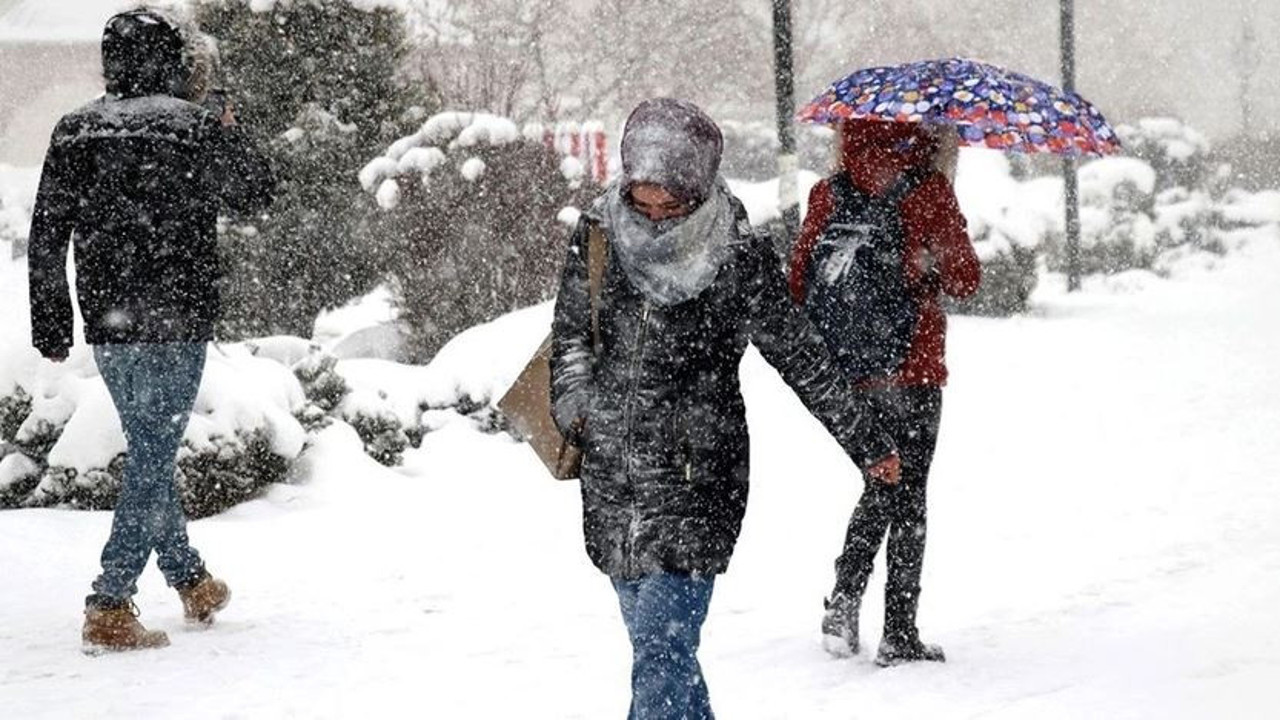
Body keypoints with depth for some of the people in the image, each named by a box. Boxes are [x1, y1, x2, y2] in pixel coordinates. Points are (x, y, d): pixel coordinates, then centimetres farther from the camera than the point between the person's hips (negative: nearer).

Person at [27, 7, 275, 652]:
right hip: (174, 323, -6)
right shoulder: (195, 131, -9)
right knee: (151, 460, -3)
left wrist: (51, 327, 11)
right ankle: (110, 607, -9)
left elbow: (46, 236, 5)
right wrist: (234, 140, 25)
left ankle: (191, 581, 33)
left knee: (150, 450, 20)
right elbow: (255, 195, 6)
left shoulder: (74, 133, 4)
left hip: (107, 326, 6)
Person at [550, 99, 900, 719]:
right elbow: (570, 334, 17)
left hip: (695, 478, -4)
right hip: (611, 479, 5)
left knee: (662, 647, -13)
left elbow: (799, 355, 0)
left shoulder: (739, 259, -9)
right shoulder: (598, 236, 1)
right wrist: (575, 409, 4)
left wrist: (866, 443, 7)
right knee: (653, 642, 12)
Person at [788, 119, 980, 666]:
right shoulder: (926, 193, -11)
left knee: (883, 484, 22)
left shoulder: (828, 195, 1)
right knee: (907, 497, 5)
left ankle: (843, 600, 13)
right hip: (910, 370, -4)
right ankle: (898, 635, 7)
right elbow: (965, 280, -2)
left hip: (844, 373, 4)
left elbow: (799, 279, 5)